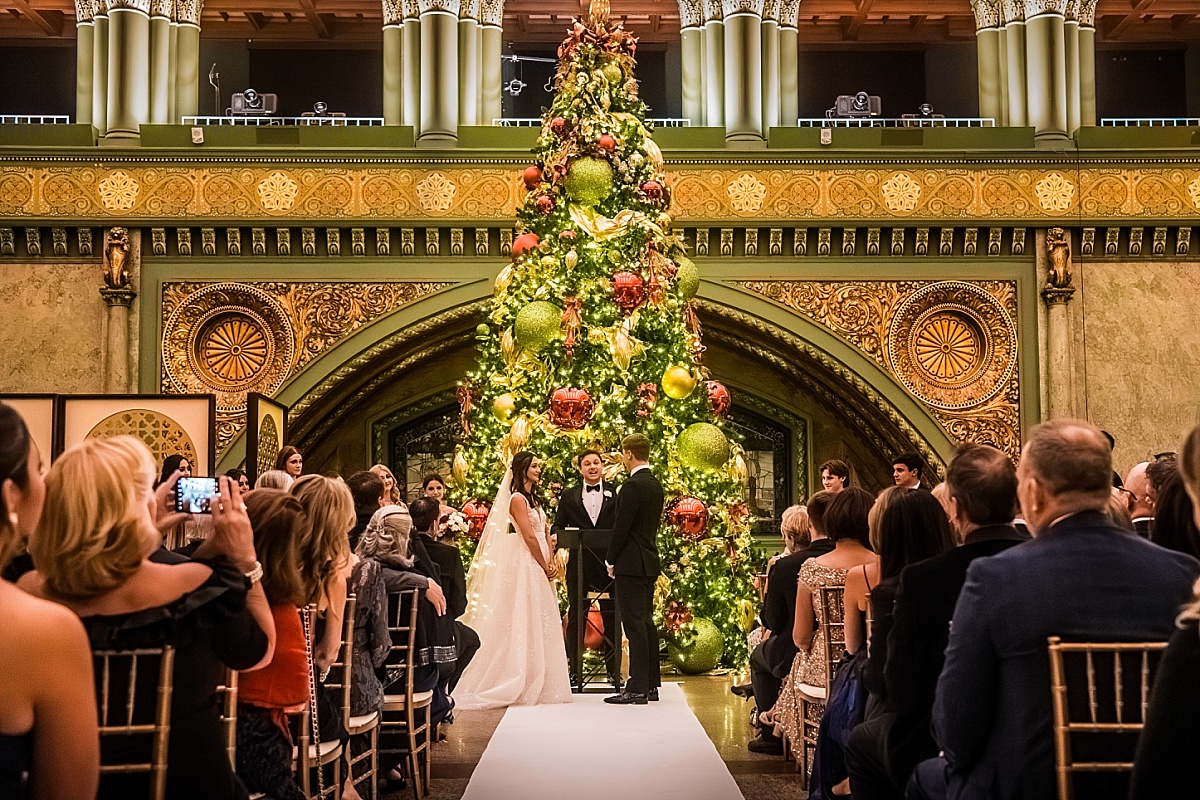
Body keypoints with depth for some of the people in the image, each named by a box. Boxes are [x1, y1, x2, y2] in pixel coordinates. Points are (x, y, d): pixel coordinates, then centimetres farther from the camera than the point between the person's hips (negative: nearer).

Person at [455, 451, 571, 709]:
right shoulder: (517, 498, -11)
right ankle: (522, 683, -1)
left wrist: (550, 562, 1)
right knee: (524, 623, -6)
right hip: (525, 564, -9)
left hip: (539, 567, 9)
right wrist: (544, 566, -9)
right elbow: (529, 537, -15)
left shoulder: (534, 499, 18)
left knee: (542, 625, 10)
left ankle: (540, 684, 15)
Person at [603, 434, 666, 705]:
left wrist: (611, 560, -5)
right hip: (649, 563, 10)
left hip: (631, 564, -9)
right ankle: (651, 684, 18)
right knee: (646, 622, 13)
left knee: (635, 625, -8)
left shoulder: (633, 485, -16)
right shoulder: (655, 484, 12)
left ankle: (637, 688, -7)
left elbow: (621, 527, -17)